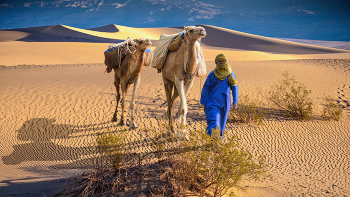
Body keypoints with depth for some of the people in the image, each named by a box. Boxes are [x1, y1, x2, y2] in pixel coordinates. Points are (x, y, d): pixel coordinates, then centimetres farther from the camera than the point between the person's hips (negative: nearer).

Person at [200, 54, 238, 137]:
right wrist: (204, 104, 2)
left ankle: (220, 134, 39)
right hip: (213, 102, -3)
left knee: (222, 120, 16)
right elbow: (206, 89, 3)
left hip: (225, 102, 3)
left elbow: (235, 88, 9)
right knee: (213, 122, -14)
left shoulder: (231, 74, 4)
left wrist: (235, 102, 1)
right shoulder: (212, 74, -2)